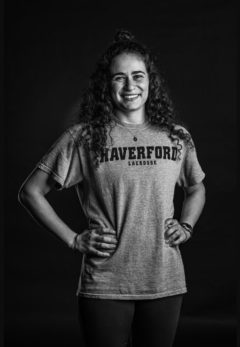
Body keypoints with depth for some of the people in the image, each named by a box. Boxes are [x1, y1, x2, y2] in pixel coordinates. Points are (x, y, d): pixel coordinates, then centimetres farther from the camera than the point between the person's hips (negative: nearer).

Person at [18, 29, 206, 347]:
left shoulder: (177, 137, 6)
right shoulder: (83, 137, -4)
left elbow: (196, 189, 24)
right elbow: (30, 192, -1)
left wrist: (186, 226, 6)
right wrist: (73, 240, -6)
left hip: (166, 283, 3)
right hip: (105, 286, -3)